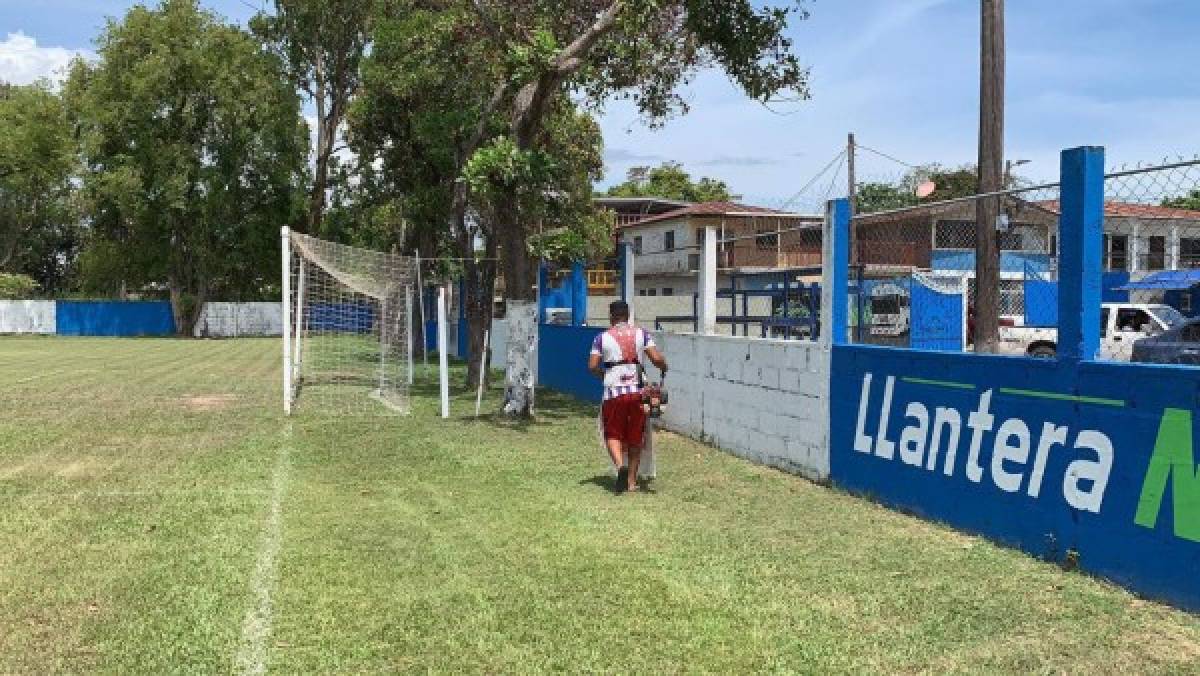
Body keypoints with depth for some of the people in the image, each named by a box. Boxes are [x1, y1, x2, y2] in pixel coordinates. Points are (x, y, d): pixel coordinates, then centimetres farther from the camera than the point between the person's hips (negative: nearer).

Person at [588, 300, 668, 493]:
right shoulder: (641, 334, 5)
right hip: (637, 391, 2)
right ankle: (632, 480, 18)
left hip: (614, 392, -2)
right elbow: (657, 359, -4)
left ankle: (620, 465, -21)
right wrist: (664, 368, 17)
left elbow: (592, 366, -4)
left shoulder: (602, 338, 2)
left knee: (613, 434, 7)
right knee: (635, 437, 13)